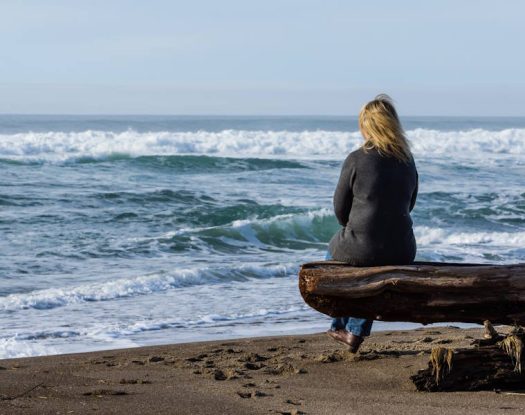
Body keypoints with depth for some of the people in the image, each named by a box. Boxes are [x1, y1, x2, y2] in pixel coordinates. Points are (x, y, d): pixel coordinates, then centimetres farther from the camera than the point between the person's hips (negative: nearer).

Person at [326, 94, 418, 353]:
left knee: (334, 253, 32)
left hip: (361, 248, -4)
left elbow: (340, 208, -3)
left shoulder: (356, 160, -11)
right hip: (402, 252, 4)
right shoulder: (408, 161, 4)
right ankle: (356, 331, 36)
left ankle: (339, 325, 41)